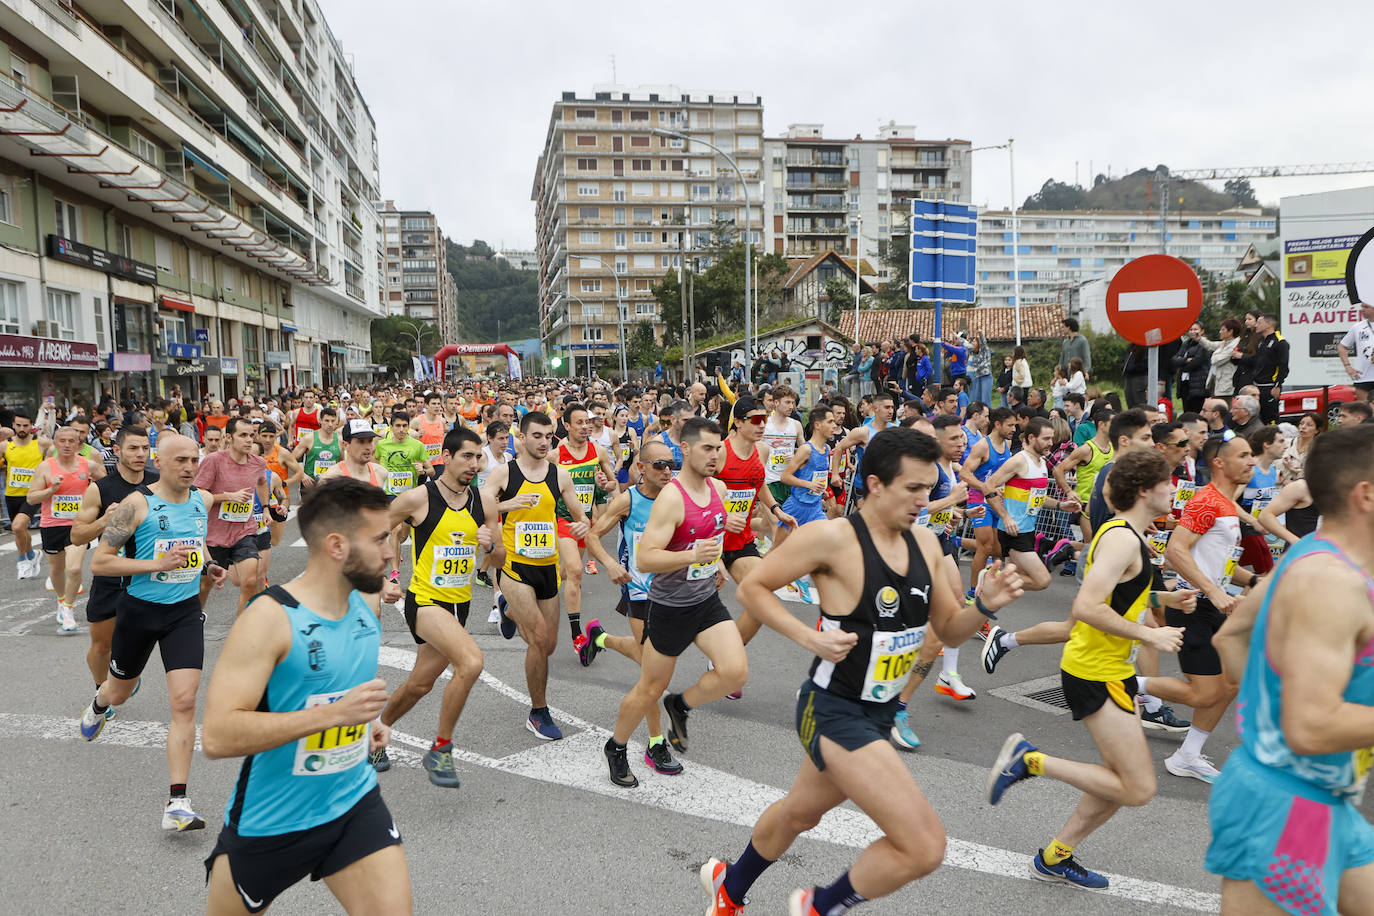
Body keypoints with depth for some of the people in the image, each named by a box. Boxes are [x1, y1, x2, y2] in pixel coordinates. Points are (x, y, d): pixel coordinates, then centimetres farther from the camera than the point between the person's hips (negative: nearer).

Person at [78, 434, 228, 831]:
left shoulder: (203, 499, 0)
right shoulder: (137, 504, -16)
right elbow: (99, 561, -16)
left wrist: (207, 566, 3)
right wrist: (158, 563, -25)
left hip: (186, 611, 2)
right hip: (140, 610, -2)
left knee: (184, 701, -11)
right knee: (119, 693, 22)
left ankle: (177, 802, -7)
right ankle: (99, 704, 63)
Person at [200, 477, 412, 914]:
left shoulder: (368, 600, -2)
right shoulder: (269, 617, -23)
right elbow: (217, 737, -30)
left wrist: (366, 717, 5)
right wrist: (336, 713, -34)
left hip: (354, 801, 4)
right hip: (271, 821, -4)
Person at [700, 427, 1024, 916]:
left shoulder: (925, 545, 2)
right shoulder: (832, 537, -20)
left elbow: (950, 631, 10)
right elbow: (752, 588, -11)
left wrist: (984, 605, -10)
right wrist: (808, 636, -22)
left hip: (878, 711, 8)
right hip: (834, 711, -8)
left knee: (799, 811, 28)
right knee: (924, 847, -14)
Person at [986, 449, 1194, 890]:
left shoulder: (1127, 535, 12)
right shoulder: (1122, 539, -20)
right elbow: (1086, 607, -30)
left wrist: (1165, 599, 11)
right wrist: (1148, 634, -21)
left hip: (1110, 671, 10)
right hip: (1095, 674, -10)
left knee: (1124, 780, 16)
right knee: (1139, 788, -10)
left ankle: (1054, 858, 25)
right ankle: (1031, 759, -2)